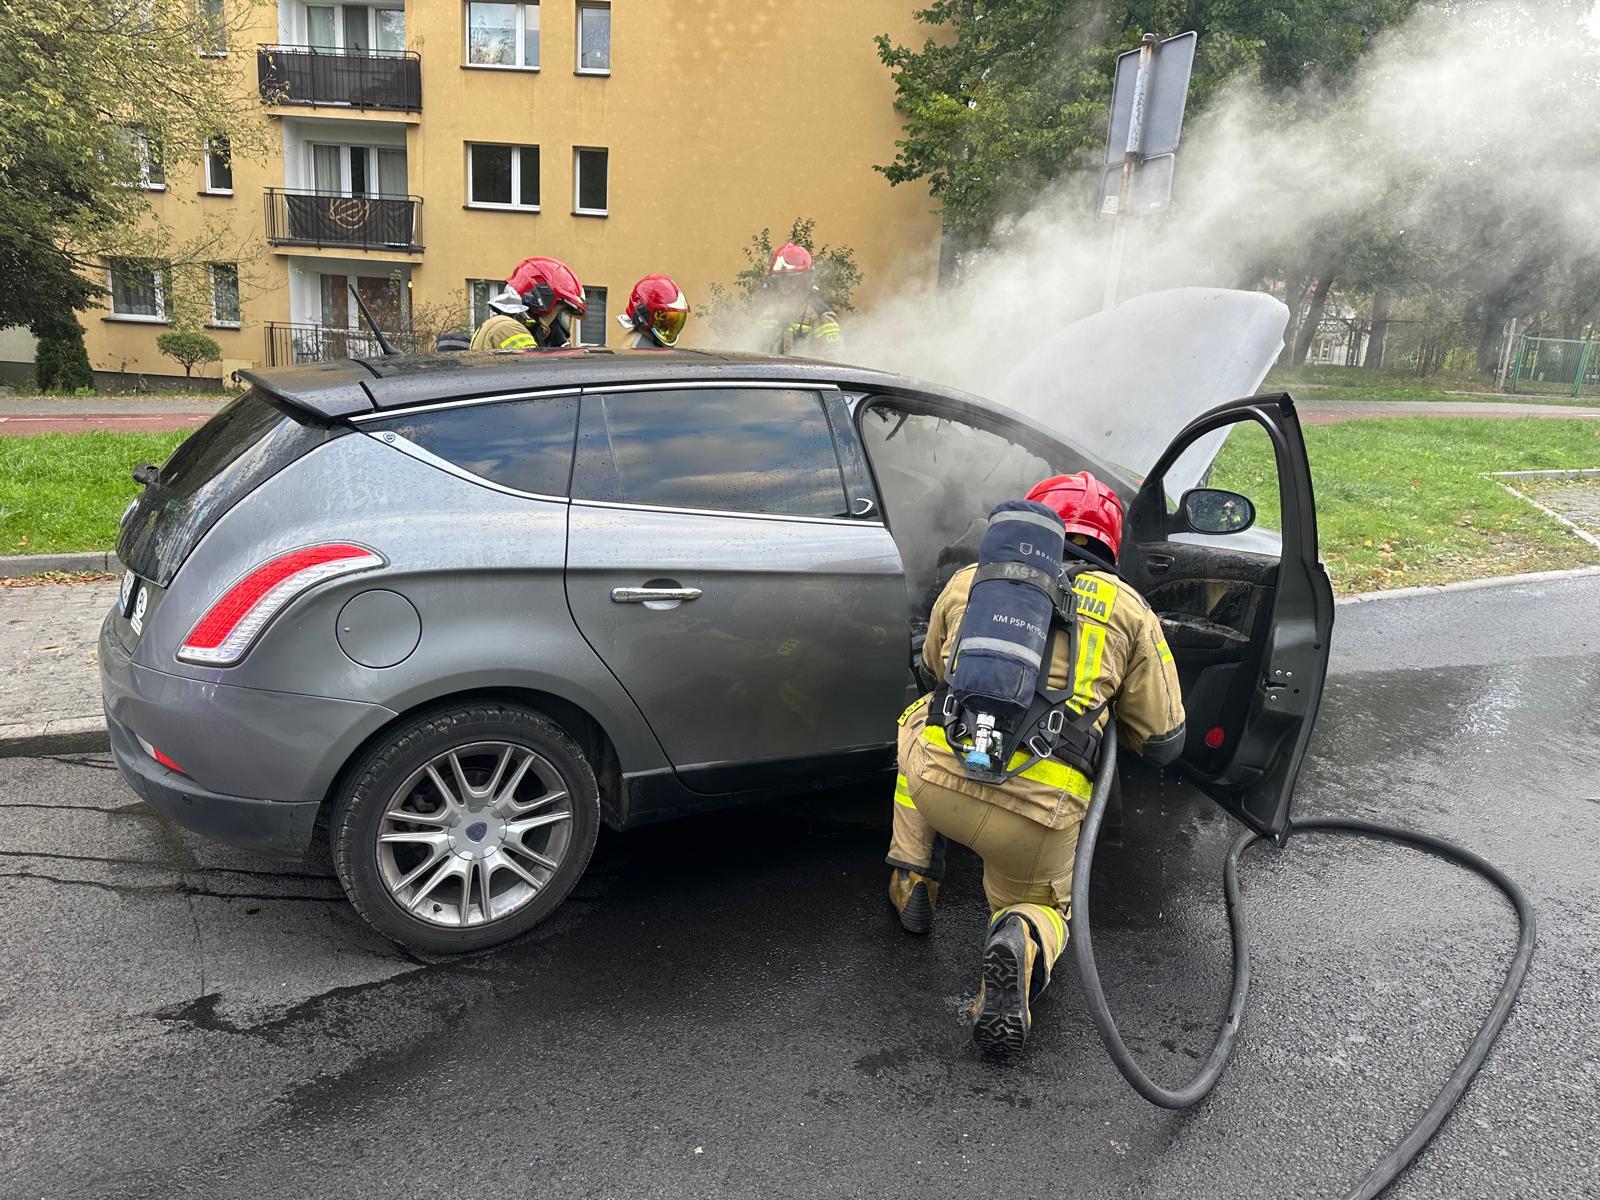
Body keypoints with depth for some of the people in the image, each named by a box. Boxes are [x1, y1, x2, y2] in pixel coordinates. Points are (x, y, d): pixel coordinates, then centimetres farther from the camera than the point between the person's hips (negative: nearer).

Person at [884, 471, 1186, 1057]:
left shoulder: (970, 580, 17)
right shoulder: (1129, 608, 14)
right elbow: (1164, 742, 18)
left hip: (940, 781, 1)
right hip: (1041, 810, 0)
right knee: (1040, 905, 31)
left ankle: (912, 885, 31)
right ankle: (1023, 942, -6)